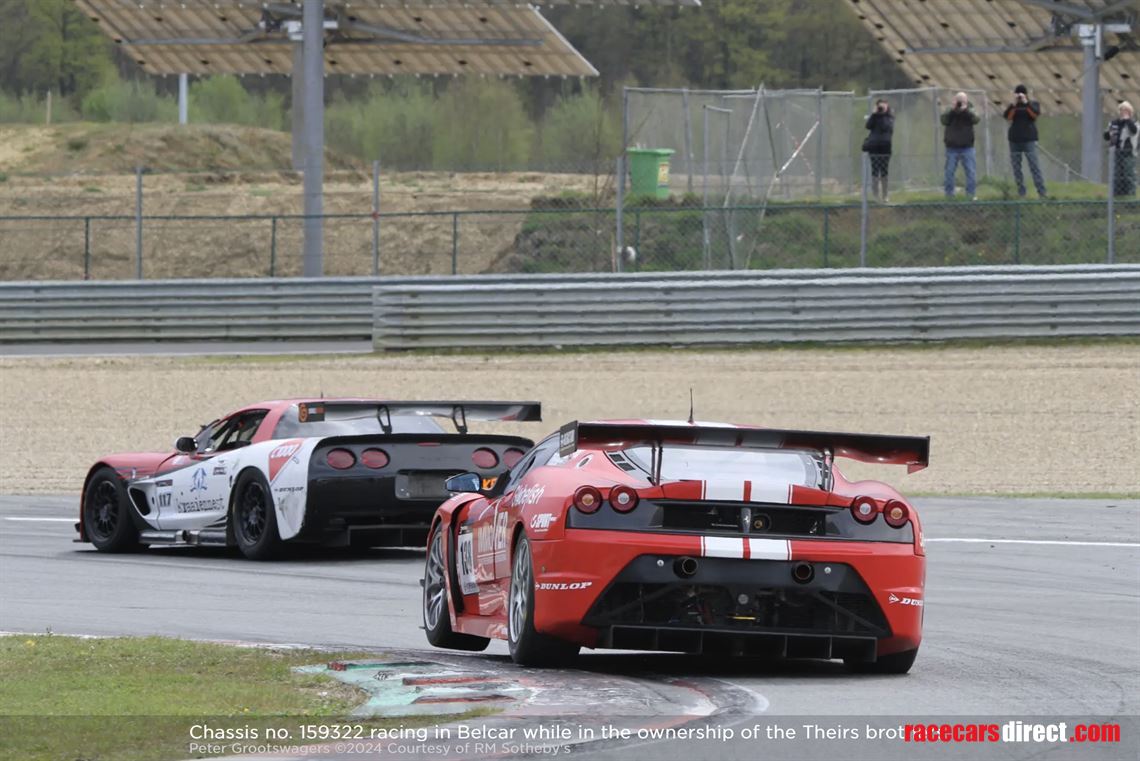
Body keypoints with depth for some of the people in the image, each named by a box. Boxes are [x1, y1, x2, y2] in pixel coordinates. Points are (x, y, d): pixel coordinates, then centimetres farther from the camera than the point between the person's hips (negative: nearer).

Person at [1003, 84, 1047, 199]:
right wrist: (1014, 104, -16)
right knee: (1016, 169, 2)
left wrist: (1026, 103, -17)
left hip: (1029, 140, -3)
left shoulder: (1033, 104, 7)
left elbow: (1035, 114, -13)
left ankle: (1041, 192, -13)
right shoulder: (1012, 106, 11)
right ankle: (1021, 193, 6)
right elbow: (1007, 116, -7)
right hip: (1014, 141, 3)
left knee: (1034, 166, -10)